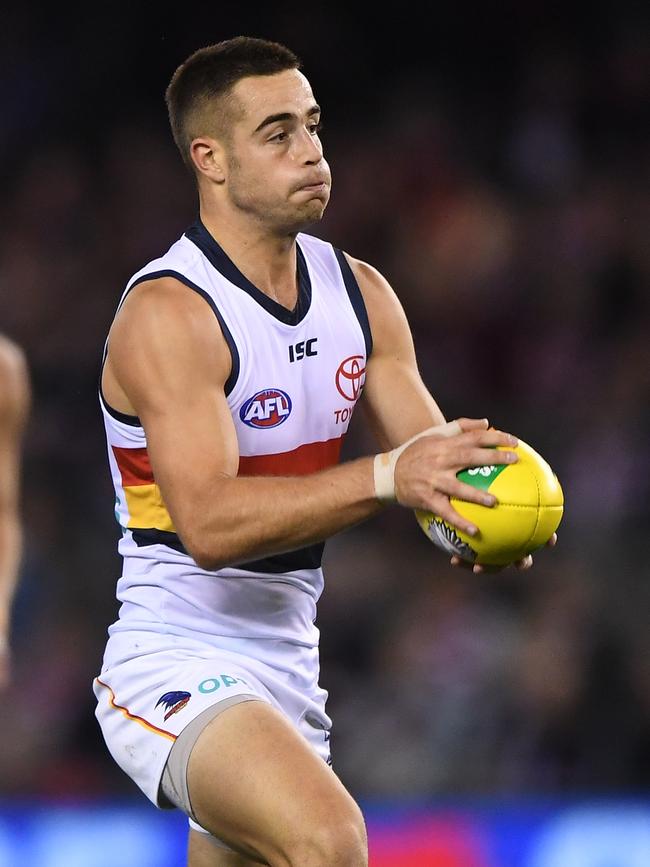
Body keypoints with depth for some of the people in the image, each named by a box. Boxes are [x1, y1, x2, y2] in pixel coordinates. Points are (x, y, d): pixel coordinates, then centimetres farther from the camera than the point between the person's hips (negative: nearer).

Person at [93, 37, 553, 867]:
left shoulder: (359, 293, 7)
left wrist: (489, 511, -18)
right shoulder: (167, 313, -17)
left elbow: (436, 460, 7)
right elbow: (208, 524, -27)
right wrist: (385, 477, -37)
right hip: (175, 667, -8)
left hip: (288, 668, 8)